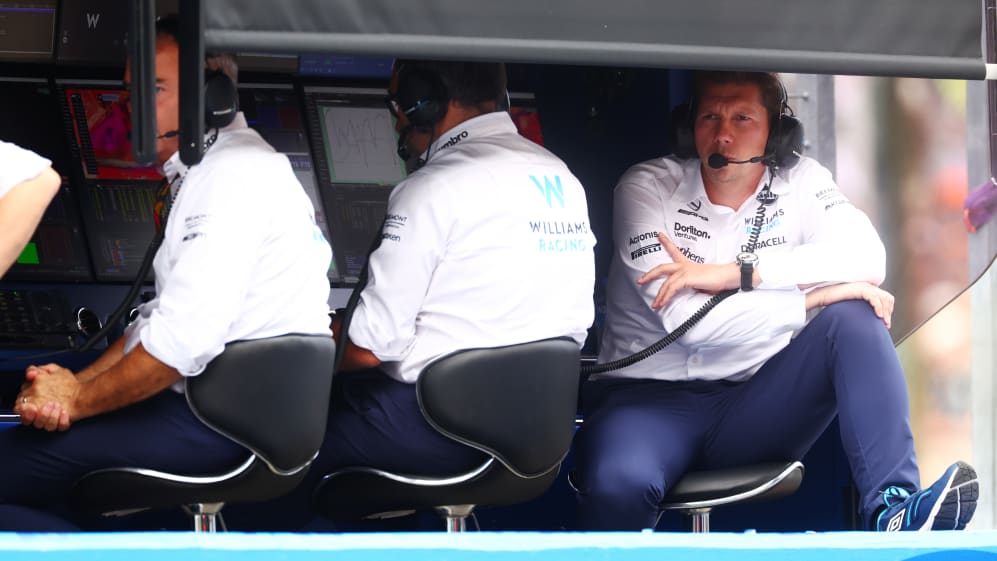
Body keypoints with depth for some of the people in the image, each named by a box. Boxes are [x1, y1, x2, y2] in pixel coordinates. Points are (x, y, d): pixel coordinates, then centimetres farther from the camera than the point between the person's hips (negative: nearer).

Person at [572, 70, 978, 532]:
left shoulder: (799, 182, 4)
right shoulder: (647, 188, -5)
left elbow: (866, 257, -17)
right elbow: (686, 319, -18)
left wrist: (734, 272, -23)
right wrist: (813, 297, -19)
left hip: (753, 407, 3)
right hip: (651, 396, -3)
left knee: (854, 318, -21)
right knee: (617, 483, -39)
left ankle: (892, 510, -30)